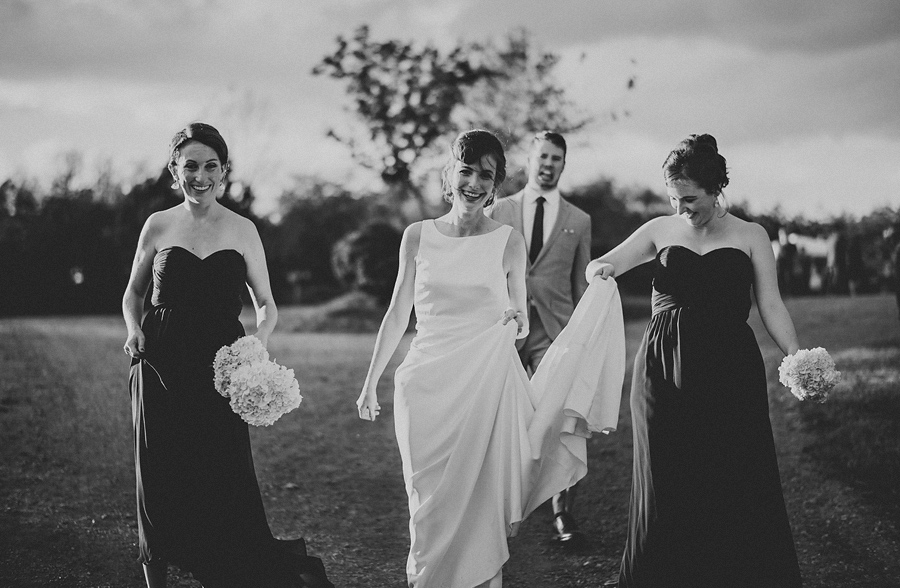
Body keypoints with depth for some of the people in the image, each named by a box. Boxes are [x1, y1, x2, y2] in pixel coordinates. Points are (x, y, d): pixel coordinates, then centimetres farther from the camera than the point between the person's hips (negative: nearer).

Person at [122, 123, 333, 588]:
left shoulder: (242, 231, 4)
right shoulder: (159, 226, 6)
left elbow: (266, 304, 10)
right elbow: (133, 292, 18)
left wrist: (259, 339, -10)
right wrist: (133, 328, -2)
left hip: (220, 371, -1)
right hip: (161, 369, 1)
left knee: (223, 484, -6)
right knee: (160, 481, 4)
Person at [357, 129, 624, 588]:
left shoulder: (508, 241, 2)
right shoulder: (417, 236, 5)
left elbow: (522, 322, 14)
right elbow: (397, 314, 11)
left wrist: (515, 324, -6)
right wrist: (371, 382, 11)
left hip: (488, 382, -1)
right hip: (427, 384, 1)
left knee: (482, 496, 0)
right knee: (430, 500, 4)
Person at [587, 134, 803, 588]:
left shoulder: (750, 236, 5)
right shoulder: (660, 231, 8)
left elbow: (770, 304, 1)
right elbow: (600, 266, 6)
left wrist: (796, 358, -13)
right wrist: (600, 269, -18)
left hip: (731, 367, -1)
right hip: (663, 367, 1)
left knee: (738, 479, -4)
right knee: (666, 479, 3)